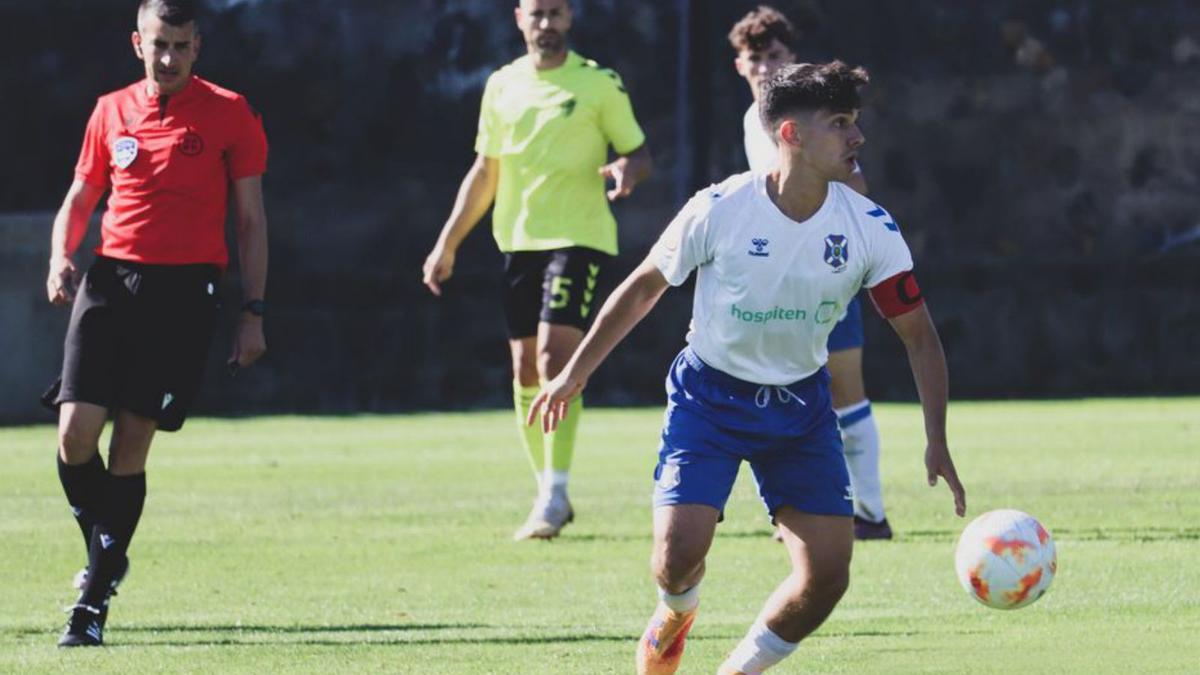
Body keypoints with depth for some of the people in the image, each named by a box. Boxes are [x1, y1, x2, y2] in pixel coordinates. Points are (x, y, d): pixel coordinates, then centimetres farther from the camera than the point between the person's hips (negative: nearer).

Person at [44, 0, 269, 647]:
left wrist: (252, 313, 0)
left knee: (130, 446, -6)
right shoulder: (112, 111, 12)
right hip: (110, 278, 3)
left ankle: (96, 598, 2)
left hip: (185, 289, -3)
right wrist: (60, 258, 0)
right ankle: (105, 553, 16)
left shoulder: (229, 114, 3)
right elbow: (78, 200, 20)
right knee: (75, 435, -10)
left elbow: (251, 219, 5)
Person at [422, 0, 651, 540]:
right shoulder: (502, 86, 12)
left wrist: (627, 170, -23)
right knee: (525, 370, 6)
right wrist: (447, 243, 16)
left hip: (578, 238, -5)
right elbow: (485, 171, 18)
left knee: (555, 358, -17)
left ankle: (554, 496, -17)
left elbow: (638, 152, 1)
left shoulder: (599, 85, -2)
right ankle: (548, 494, 17)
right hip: (518, 240, 5)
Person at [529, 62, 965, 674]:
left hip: (801, 405, 2)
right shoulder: (719, 211, -17)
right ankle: (675, 614, 21)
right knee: (680, 550, -18)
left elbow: (918, 335, -4)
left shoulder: (871, 230, -12)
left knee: (826, 576, -10)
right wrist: (574, 374, 5)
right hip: (709, 395, -2)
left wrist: (936, 441, -13)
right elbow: (644, 287, -2)